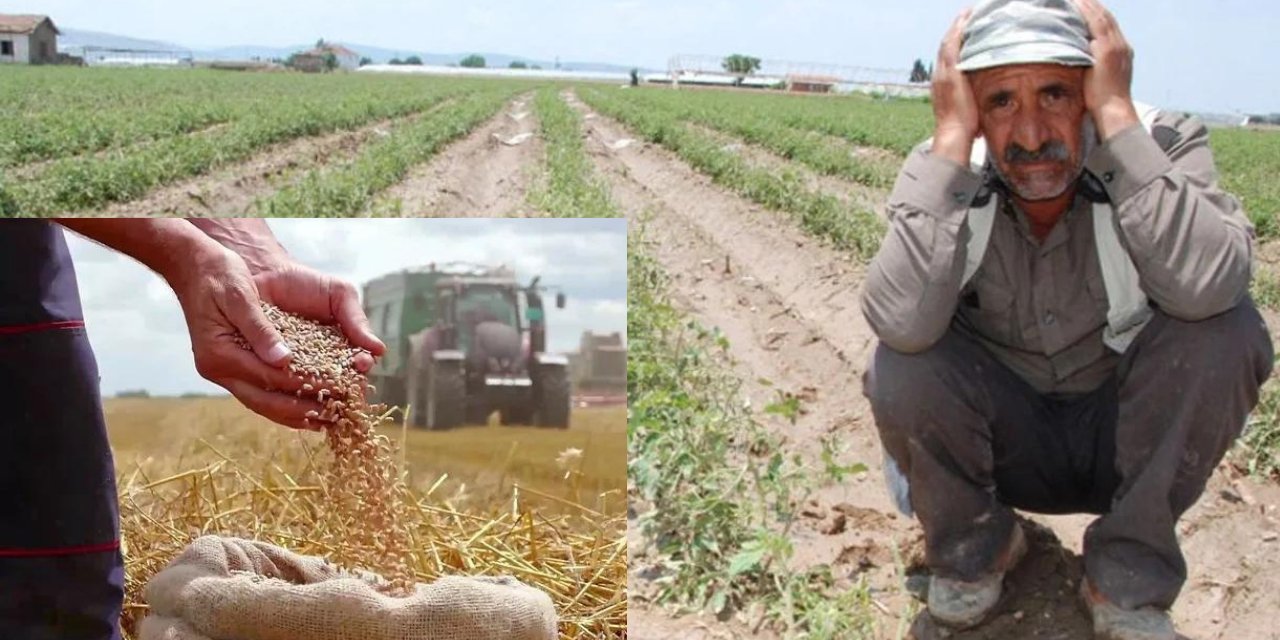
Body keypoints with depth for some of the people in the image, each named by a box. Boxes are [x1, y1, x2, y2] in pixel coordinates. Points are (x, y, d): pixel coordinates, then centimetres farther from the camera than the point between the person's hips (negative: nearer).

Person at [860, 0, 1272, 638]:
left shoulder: (1161, 145, -19)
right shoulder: (946, 173, -17)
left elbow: (1207, 287, -40)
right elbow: (902, 322, -37)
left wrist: (1118, 114, -36)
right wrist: (951, 137, -35)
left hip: (1129, 442, 0)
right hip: (1002, 442, 0)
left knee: (1226, 330, -27)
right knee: (898, 370, -29)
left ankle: (1129, 578, -7)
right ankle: (974, 547, 4)